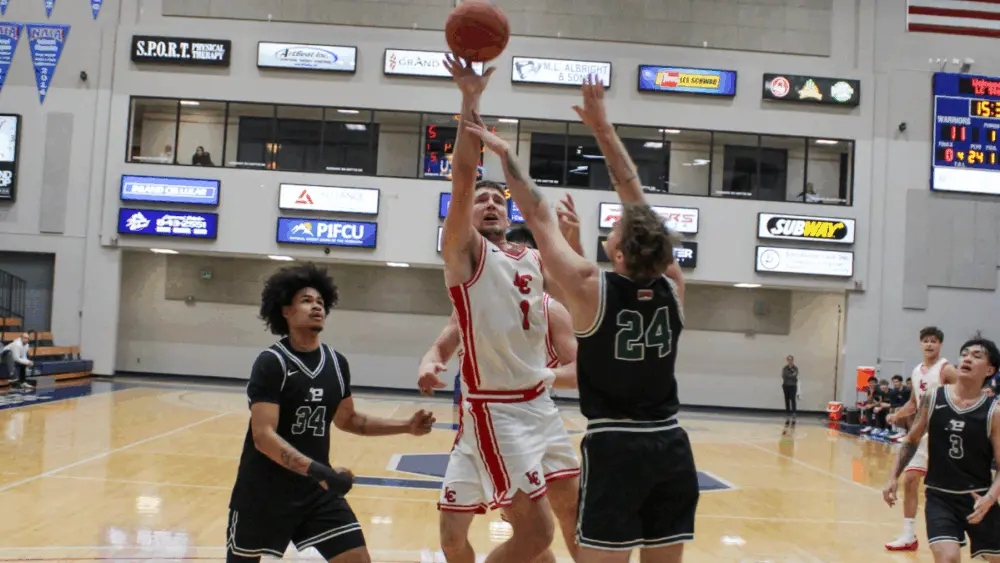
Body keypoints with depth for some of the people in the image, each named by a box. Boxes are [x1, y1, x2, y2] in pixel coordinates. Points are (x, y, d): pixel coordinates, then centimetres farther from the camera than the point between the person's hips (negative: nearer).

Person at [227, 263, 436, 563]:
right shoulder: (271, 362, -15)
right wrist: (316, 470, -35)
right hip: (264, 492, -5)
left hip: (317, 491, 5)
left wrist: (407, 426, 7)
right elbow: (263, 436, -23)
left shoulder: (337, 363, 3)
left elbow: (347, 419, 16)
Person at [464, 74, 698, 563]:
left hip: (615, 449, -5)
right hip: (671, 449, 5)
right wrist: (602, 127, 12)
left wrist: (503, 151, 6)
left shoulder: (591, 289, -13)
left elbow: (539, 218, -5)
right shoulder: (672, 287, -1)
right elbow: (637, 200, 5)